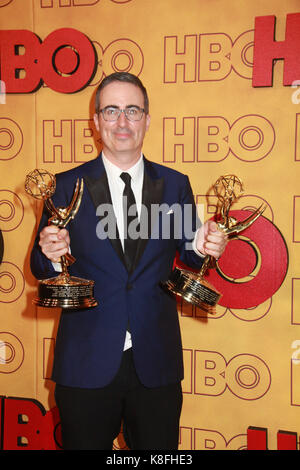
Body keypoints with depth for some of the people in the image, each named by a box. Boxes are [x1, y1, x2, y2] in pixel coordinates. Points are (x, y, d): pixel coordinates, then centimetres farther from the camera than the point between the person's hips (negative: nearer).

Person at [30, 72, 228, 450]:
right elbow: (41, 269, 1)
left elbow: (187, 253, 8)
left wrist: (204, 246, -15)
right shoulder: (67, 186, -2)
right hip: (86, 362, -1)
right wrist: (50, 255, -22)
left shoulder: (175, 184, 2)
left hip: (156, 363, 2)